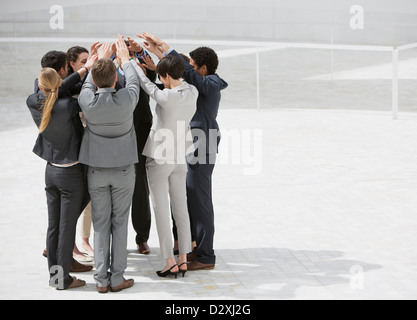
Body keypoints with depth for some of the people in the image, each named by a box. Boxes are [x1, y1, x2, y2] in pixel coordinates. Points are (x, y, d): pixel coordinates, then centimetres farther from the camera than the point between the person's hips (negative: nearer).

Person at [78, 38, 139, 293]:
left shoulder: (87, 101, -16)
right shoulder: (126, 99, -19)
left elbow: (88, 84, 9)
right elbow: (134, 82, 5)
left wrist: (100, 60, 23)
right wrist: (125, 59, 21)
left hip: (96, 169, 1)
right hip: (123, 169, -1)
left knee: (101, 224, 8)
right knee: (120, 222, 7)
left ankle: (102, 279, 8)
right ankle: (117, 278, 9)